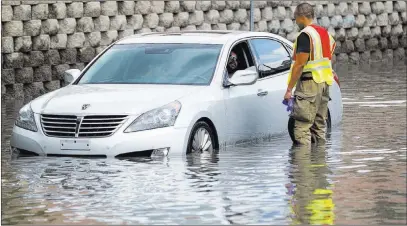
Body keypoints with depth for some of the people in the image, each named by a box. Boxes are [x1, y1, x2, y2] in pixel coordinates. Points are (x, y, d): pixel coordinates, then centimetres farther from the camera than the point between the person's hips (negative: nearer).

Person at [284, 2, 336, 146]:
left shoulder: (305, 35, -12)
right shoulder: (325, 33, 17)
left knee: (301, 125, -12)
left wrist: (289, 89, -14)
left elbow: (300, 64, -16)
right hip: (325, 84, 9)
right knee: (319, 124, 14)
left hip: (309, 82, -9)